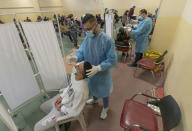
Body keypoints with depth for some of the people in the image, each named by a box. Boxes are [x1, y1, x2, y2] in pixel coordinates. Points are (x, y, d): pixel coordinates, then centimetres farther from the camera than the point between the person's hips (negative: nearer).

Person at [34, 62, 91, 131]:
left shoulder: (80, 91, -39)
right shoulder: (74, 75, -18)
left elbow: (74, 111, -24)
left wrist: (61, 108, -11)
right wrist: (61, 96, -5)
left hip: (66, 110, -7)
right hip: (63, 98, 7)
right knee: (43, 106, 28)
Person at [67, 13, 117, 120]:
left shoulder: (107, 40, -25)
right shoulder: (87, 38, -6)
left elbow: (112, 59, -24)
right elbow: (82, 51, 1)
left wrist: (98, 68, -34)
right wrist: (76, 57, -22)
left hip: (102, 73, -5)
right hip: (90, 71, 6)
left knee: (103, 90, 18)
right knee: (92, 87, 30)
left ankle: (105, 107, 49)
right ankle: (94, 99, 63)